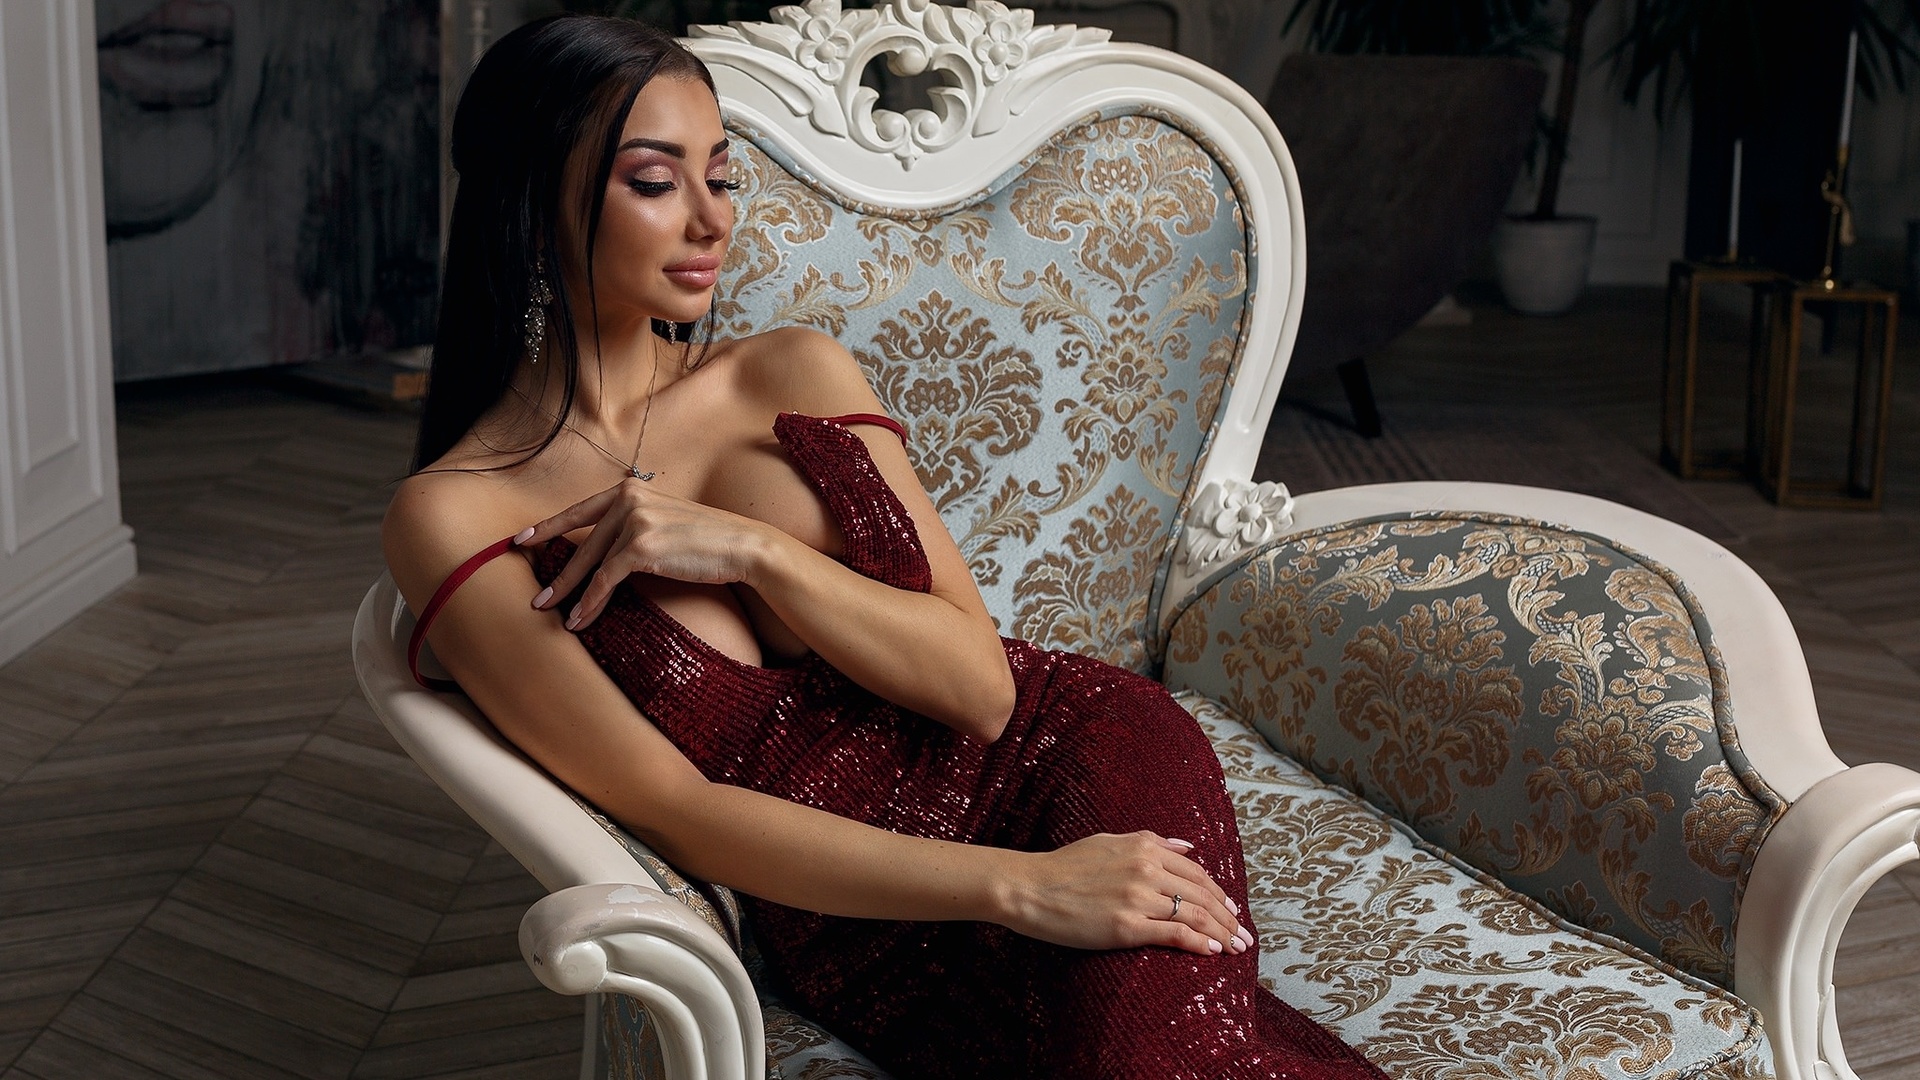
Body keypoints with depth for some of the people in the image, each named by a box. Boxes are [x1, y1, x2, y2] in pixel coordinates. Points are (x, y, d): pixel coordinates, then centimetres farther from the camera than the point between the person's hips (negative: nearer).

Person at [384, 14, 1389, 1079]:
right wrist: (1019, 888, -20)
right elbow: (672, 807, -12)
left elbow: (981, 686, 2)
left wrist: (752, 548, -13)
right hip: (854, 910, -3)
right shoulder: (451, 518, -2)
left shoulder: (792, 374, 9)